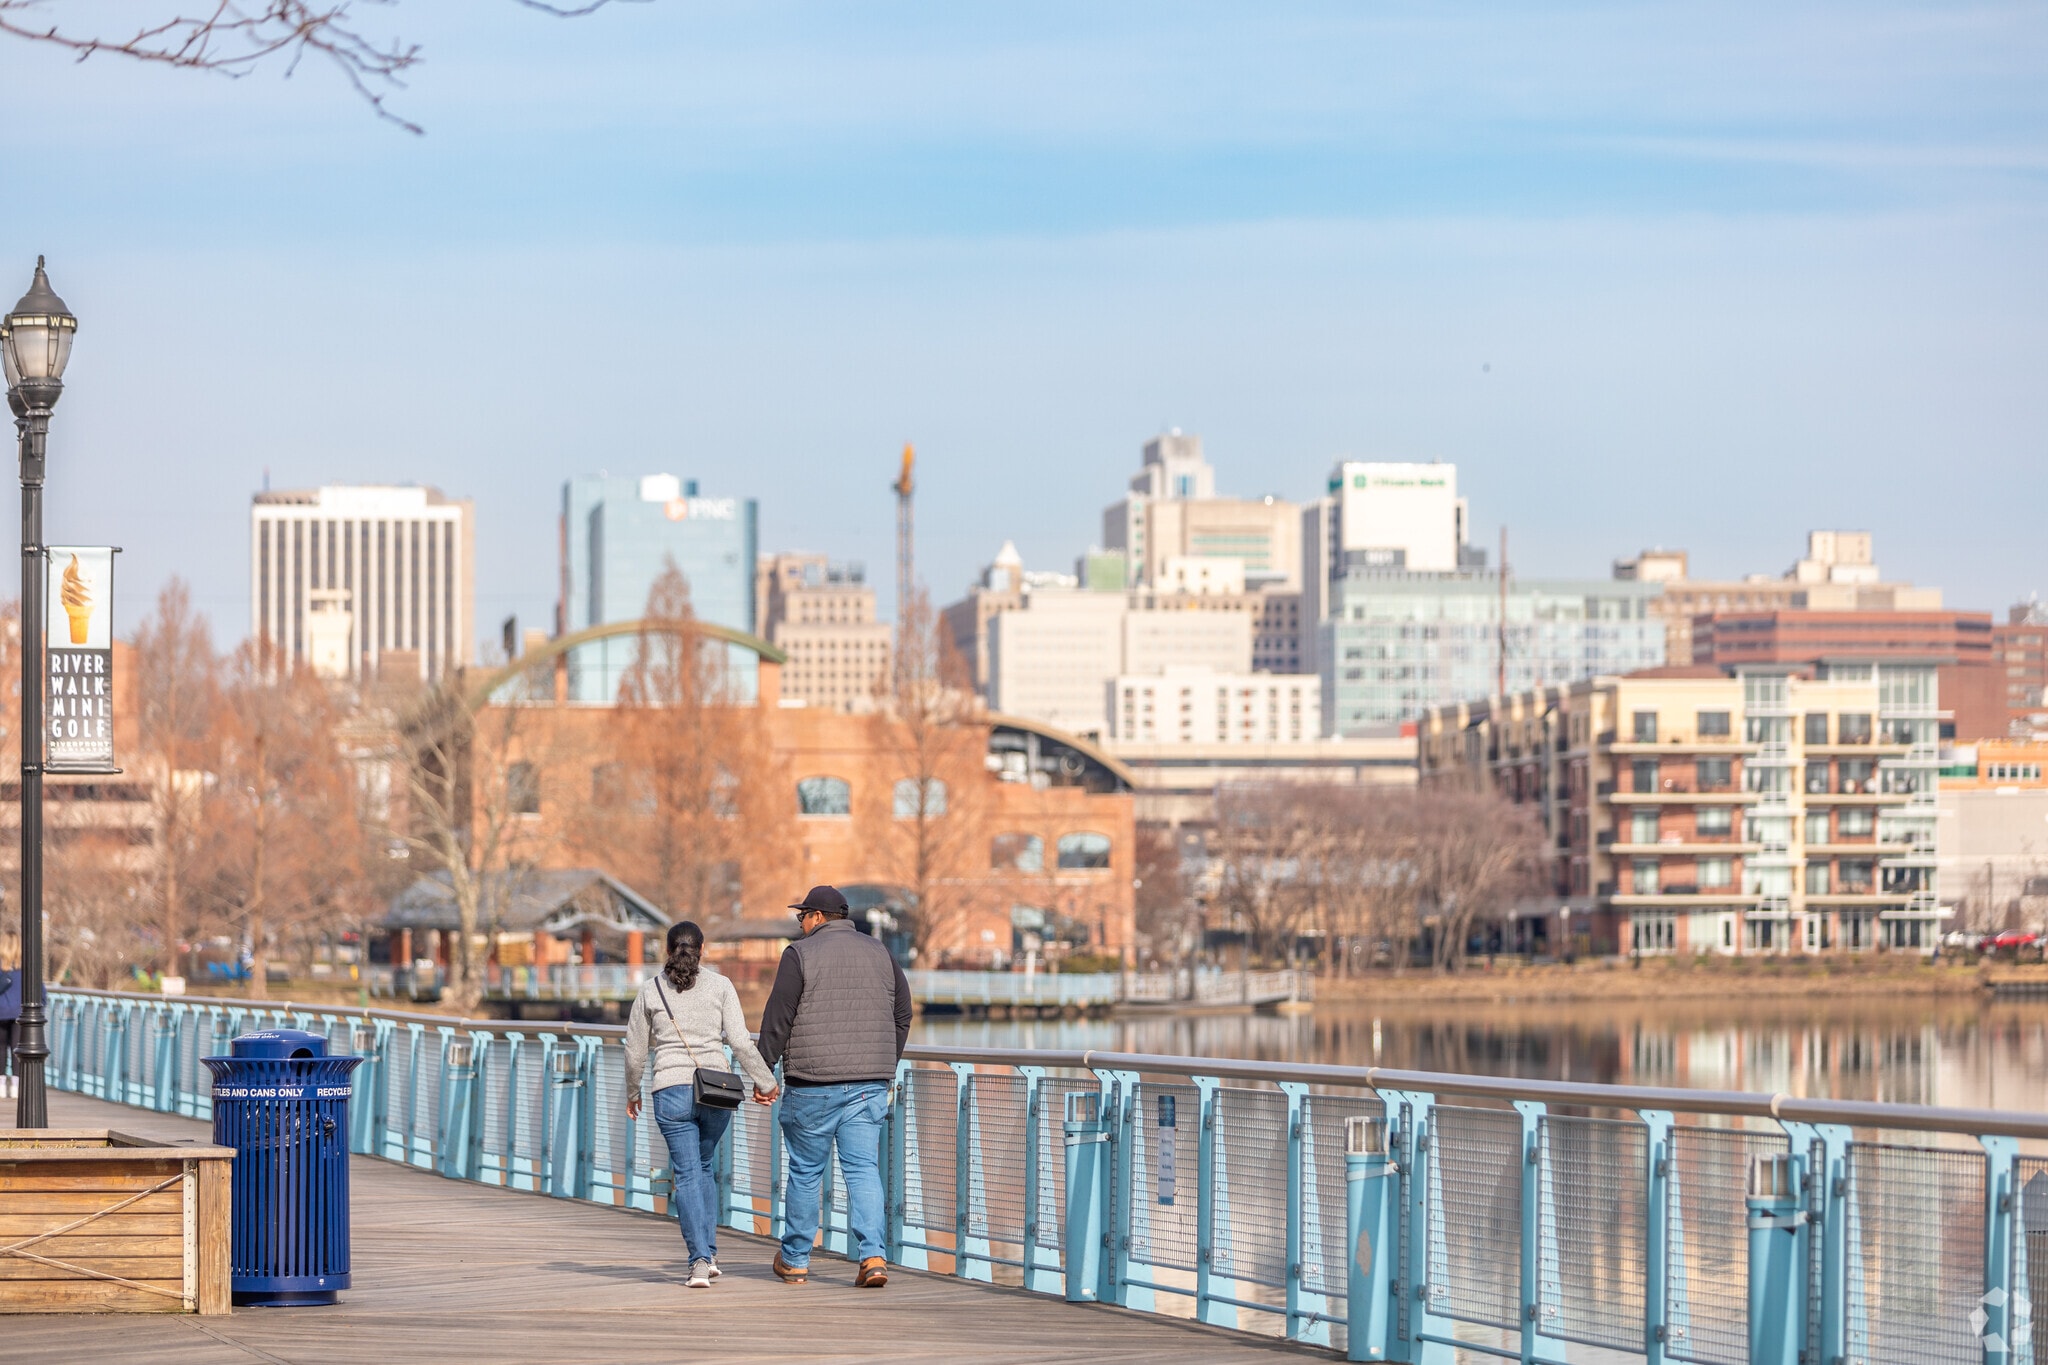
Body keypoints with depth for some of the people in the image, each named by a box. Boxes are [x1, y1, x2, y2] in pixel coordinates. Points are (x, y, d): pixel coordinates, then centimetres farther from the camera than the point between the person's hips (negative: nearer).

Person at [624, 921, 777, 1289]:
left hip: (671, 1091, -1)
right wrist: (764, 1081, 6)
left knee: (687, 1175, -1)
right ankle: (709, 1253, 15)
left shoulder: (651, 990, 5)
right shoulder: (720, 986, 3)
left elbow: (636, 1050, 11)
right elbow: (740, 1041, -4)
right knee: (703, 1167, 20)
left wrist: (632, 1093, 26)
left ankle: (700, 1260, -14)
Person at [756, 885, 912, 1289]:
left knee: (805, 1172, 8)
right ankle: (874, 1256, -14)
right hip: (869, 1084, 4)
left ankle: (795, 1259, 20)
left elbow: (777, 1018, -7)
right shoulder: (879, 953, 10)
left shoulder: (801, 954, -5)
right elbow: (903, 1015, 14)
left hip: (813, 1082, -4)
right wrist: (885, 1067, 23)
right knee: (864, 1169, 2)